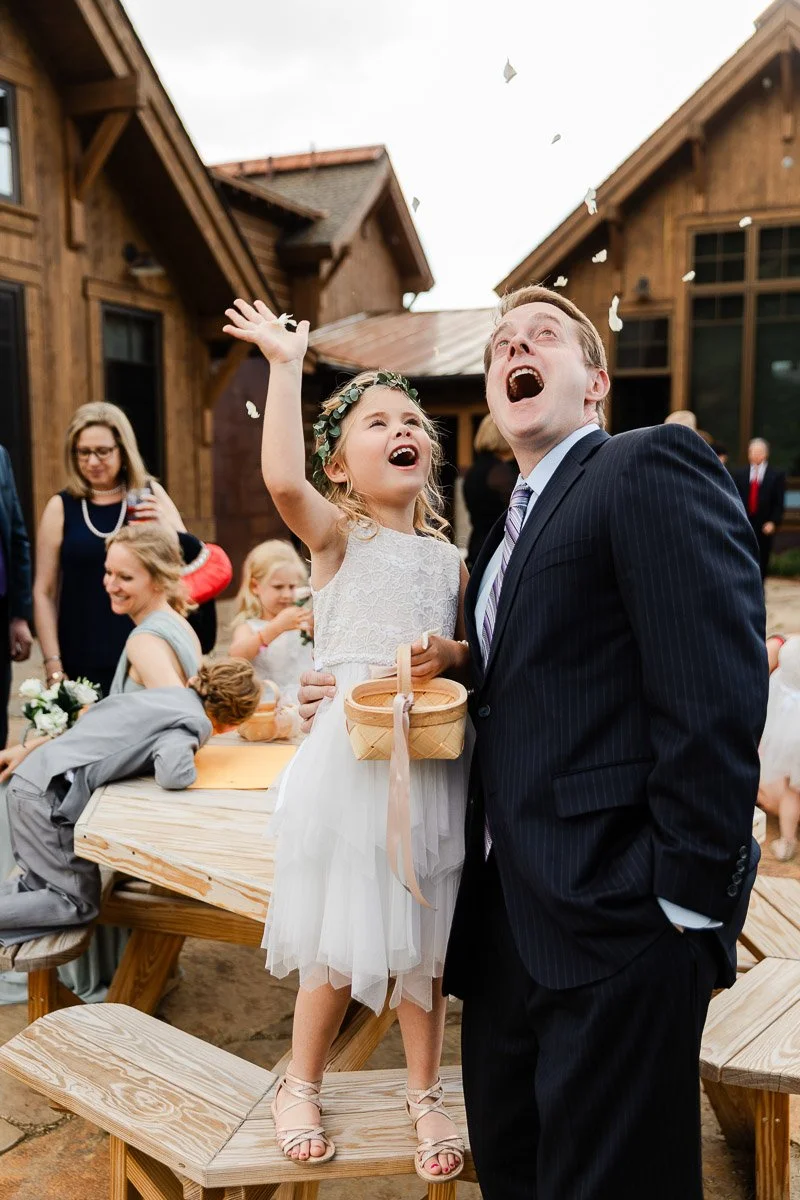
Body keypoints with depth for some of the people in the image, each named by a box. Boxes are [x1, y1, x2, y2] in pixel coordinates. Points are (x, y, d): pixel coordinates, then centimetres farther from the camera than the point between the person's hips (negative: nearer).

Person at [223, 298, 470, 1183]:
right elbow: (282, 479, -26)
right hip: (352, 754, -4)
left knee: (423, 941, 15)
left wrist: (448, 656, -10)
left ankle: (425, 1093, 36)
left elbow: (473, 653, 14)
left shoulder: (448, 556, 8)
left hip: (432, 760, 4)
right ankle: (301, 1086, 34)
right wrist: (286, 364, -20)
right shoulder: (335, 533, -5)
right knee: (339, 943, 8)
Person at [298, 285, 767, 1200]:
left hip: (616, 914, -8)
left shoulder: (653, 466, -11)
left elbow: (715, 694, -19)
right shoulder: (510, 525, 17)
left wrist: (690, 900, -18)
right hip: (505, 911, 9)